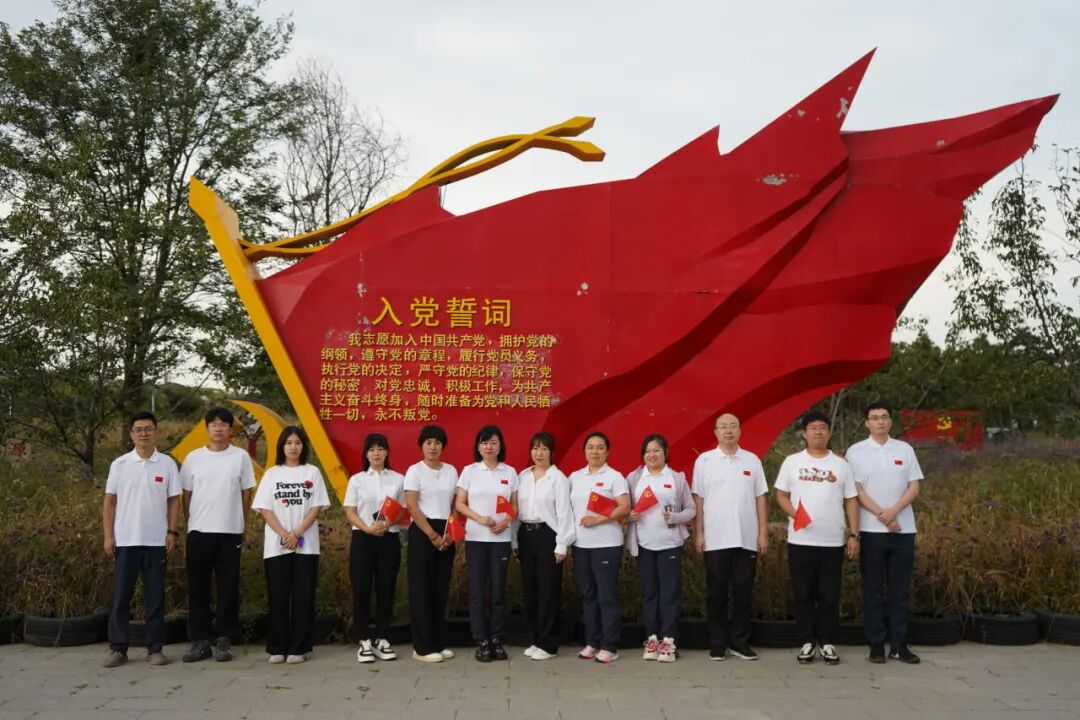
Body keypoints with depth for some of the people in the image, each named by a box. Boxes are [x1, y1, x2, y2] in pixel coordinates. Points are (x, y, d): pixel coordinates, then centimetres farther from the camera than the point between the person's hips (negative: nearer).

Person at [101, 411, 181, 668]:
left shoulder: (167, 464, 2)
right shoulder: (119, 464, 2)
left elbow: (173, 501, 5)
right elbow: (109, 502, 4)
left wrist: (172, 532, -3)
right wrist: (108, 536, -2)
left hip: (156, 541, 0)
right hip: (125, 541, 0)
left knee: (155, 597, 4)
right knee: (120, 596, 4)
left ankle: (155, 649, 11)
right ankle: (117, 649, 12)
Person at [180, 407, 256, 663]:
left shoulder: (240, 457, 0)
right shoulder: (193, 457, 4)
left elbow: (246, 494, 5)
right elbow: (186, 495, 10)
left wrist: (238, 524, 5)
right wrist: (191, 522, 7)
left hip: (230, 532, -1)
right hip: (198, 531, 1)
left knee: (228, 587, 3)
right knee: (198, 586, 4)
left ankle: (224, 640, 10)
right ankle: (200, 639, 13)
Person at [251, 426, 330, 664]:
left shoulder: (312, 472, 5)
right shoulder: (271, 474, 7)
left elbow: (316, 508, 0)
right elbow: (265, 509, 0)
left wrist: (296, 534, -12)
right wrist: (284, 535, -13)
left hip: (306, 545, 0)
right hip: (276, 546, 0)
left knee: (303, 597, 0)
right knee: (277, 597, 2)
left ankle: (298, 648, 6)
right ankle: (277, 648, 10)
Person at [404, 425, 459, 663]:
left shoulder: (451, 471, 9)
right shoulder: (415, 471, -5)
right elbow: (412, 507, -12)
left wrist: (450, 533, -4)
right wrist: (432, 535, -16)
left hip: (446, 535, 5)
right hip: (422, 532, -5)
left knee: (441, 589, 9)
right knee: (422, 589, -3)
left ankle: (438, 643, 17)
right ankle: (422, 647, 2)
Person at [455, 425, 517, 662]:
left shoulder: (510, 472, 6)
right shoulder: (469, 471, 2)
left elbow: (515, 505, 9)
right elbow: (460, 504, 1)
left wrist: (506, 521, -11)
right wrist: (480, 518, -14)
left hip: (501, 538, 1)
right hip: (476, 537, -1)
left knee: (498, 589, 4)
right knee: (477, 589, -1)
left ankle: (496, 640, 12)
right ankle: (481, 642, 6)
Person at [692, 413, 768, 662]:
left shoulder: (752, 460, 6)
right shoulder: (704, 460, 2)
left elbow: (760, 499, 7)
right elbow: (698, 500, 2)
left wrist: (763, 533, 2)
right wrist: (698, 534, -2)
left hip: (746, 539, 2)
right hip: (715, 539, -1)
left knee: (743, 592, 6)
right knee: (716, 593, 5)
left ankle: (740, 642, 16)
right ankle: (717, 644, 13)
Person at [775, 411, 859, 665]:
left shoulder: (841, 464, 6)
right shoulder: (792, 462, 3)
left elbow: (850, 501, 7)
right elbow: (781, 495, 5)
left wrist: (854, 534, 0)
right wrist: (793, 513, -14)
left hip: (833, 542, 1)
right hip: (800, 541, -1)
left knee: (830, 595, 5)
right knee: (803, 594, 5)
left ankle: (828, 643, 16)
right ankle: (807, 642, 15)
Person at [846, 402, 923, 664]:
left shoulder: (905, 449, 8)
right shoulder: (856, 452, 1)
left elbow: (914, 488, 3)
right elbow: (856, 491, -5)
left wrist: (894, 511, -13)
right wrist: (882, 515, -14)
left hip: (903, 529, 2)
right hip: (871, 530, -2)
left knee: (900, 589, 5)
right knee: (872, 589, 2)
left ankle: (899, 645, 12)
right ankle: (876, 645, 9)